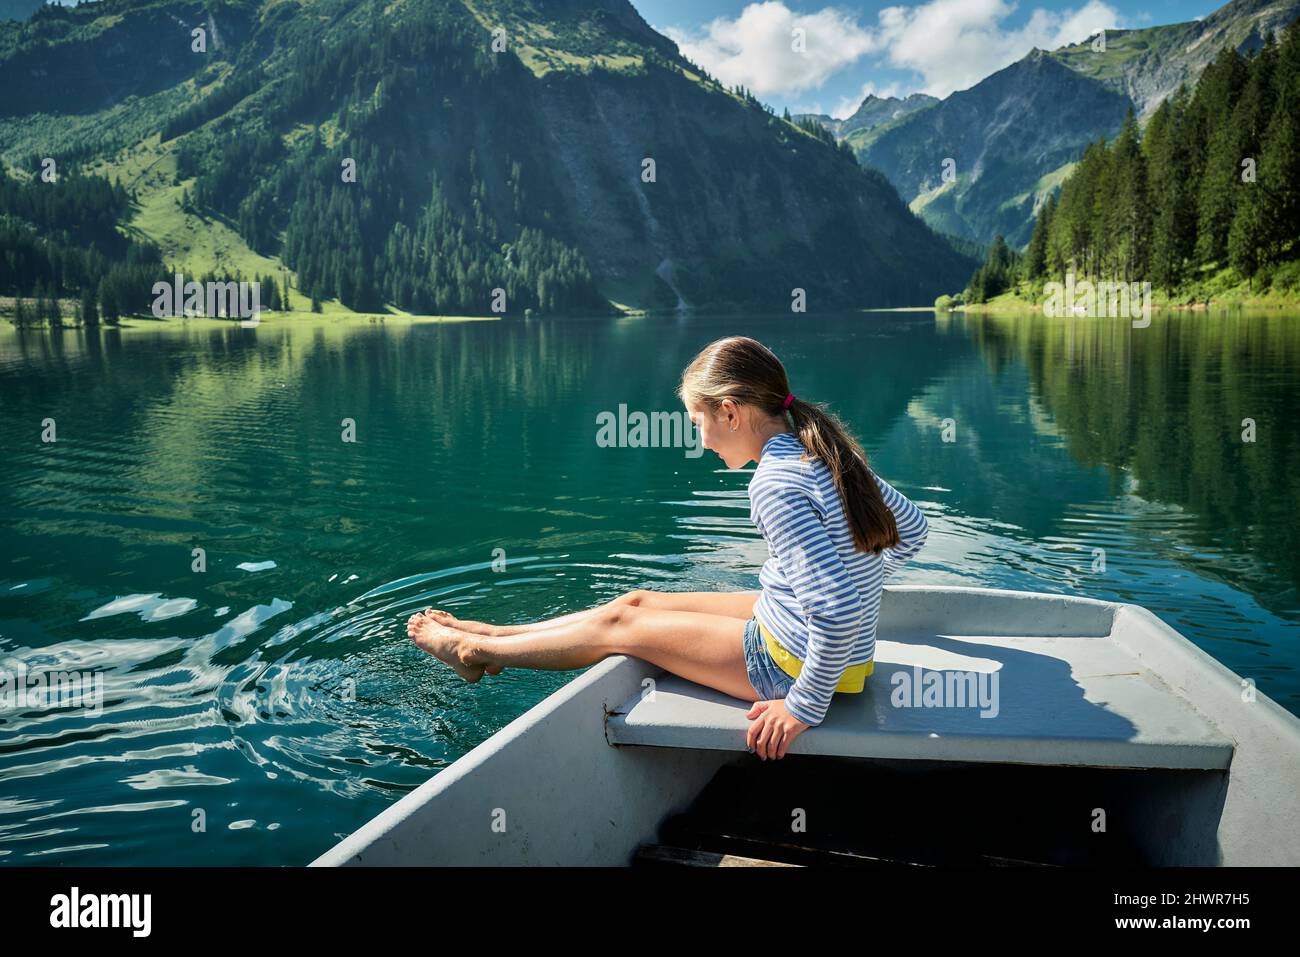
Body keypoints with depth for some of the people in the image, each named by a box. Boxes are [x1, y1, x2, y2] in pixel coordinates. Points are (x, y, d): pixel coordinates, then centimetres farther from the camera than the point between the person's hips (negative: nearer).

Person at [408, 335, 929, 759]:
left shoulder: (776, 485, -28)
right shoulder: (827, 453, 1)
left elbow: (836, 610, -34)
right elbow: (913, 528, 14)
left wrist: (805, 705, -23)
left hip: (796, 661, -9)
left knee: (620, 625, 5)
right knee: (638, 600, 15)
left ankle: (476, 651, 26)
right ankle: (495, 634, 31)